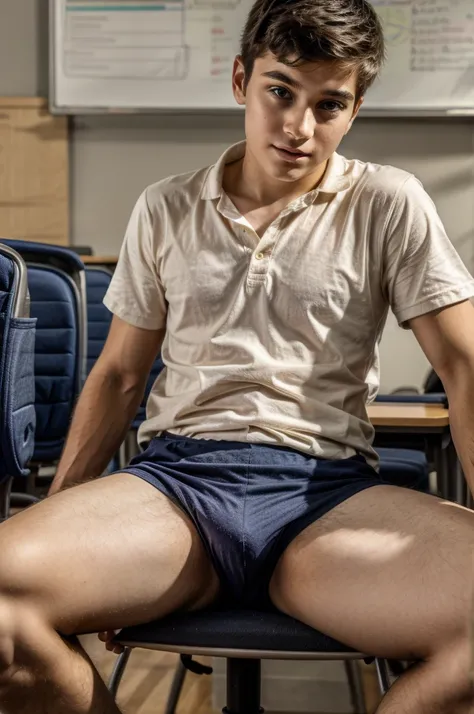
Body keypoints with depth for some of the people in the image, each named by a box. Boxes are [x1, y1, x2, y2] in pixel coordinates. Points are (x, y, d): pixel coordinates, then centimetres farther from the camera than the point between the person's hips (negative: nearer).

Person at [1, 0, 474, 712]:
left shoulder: (389, 205, 8)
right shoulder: (165, 211, 15)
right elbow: (120, 375, 18)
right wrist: (58, 522, 7)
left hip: (327, 488, -1)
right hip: (175, 474, 2)